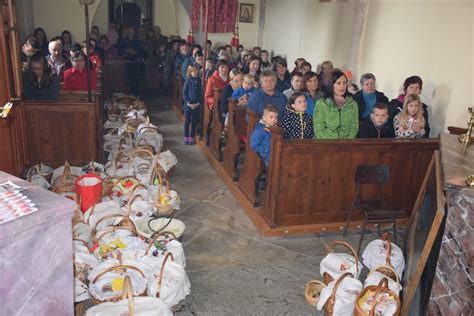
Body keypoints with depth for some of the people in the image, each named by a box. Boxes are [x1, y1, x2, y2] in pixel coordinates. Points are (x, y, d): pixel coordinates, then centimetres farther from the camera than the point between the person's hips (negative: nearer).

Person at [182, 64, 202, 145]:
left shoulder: (200, 81, -1)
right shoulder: (188, 81, -2)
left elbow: (202, 93, 1)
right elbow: (184, 93, -1)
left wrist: (198, 103, -9)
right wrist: (188, 103, -12)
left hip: (197, 106, 1)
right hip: (188, 105, -1)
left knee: (195, 122, 7)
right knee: (187, 121, 6)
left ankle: (192, 137, 18)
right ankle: (186, 137, 15)